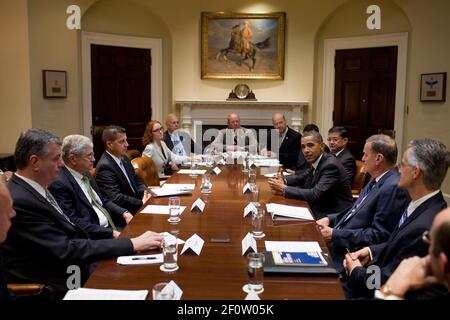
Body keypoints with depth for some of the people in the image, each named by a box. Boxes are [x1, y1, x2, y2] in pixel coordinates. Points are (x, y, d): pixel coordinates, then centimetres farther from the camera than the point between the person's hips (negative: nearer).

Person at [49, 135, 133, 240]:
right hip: (95, 237, -9)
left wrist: (124, 213, 2)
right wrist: (111, 233, -22)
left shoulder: (86, 175, 12)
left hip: (111, 226, 9)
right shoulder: (59, 184, -15)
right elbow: (75, 223, -19)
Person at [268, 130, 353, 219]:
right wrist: (283, 180, 0)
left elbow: (315, 195, -29)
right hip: (322, 209, 7)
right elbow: (303, 177, 20)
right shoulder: (316, 161, 2)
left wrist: (283, 188, -24)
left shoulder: (331, 165, -22)